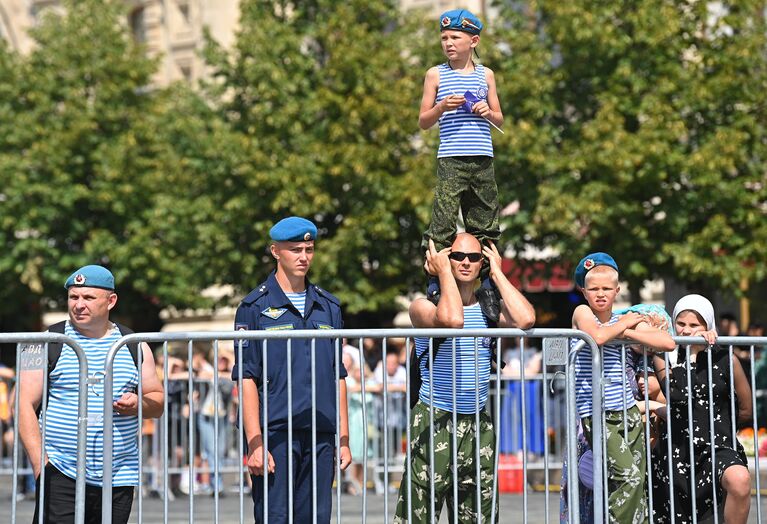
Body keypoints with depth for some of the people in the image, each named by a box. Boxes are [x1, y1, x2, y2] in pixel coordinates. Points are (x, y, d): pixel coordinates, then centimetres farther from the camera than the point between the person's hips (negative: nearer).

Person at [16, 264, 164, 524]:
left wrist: (139, 404, -7)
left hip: (118, 480, 3)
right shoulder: (49, 344, 2)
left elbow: (158, 401, 17)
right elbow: (25, 404, -2)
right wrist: (40, 463, -11)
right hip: (61, 475, -3)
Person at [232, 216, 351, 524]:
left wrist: (343, 439, 11)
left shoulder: (328, 307, 14)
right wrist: (255, 444, -13)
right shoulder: (256, 307, -1)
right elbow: (247, 378, -6)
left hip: (321, 435, 4)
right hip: (276, 434, -4)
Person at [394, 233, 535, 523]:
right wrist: (444, 272, -11)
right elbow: (452, 319, -25)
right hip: (434, 422, -5)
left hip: (477, 423, 5)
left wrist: (497, 273, -1)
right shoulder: (423, 306, -3)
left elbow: (525, 319, -11)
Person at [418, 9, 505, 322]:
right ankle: (435, 283, -6)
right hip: (451, 159, -2)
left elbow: (499, 120, 18)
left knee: (484, 224, 4)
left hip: (483, 160, 2)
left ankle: (487, 284, 10)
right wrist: (442, 107, -12)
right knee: (442, 223, -9)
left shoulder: (485, 74, 13)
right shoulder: (436, 75, 7)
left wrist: (488, 113, -4)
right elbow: (423, 122, 6)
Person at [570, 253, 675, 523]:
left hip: (628, 411, 5)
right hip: (597, 415, -5)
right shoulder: (583, 312, 0)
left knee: (637, 486, 3)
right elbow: (598, 336, -24)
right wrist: (624, 324, -7)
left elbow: (668, 342, -4)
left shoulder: (629, 319, 10)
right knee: (629, 478, -20)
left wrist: (627, 332, -9)